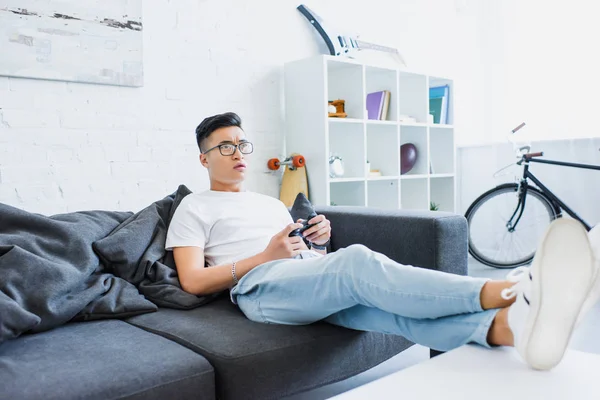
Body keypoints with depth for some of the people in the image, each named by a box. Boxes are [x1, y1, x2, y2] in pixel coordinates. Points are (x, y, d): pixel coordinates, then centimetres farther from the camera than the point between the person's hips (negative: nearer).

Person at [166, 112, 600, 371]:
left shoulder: (271, 202, 32)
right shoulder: (196, 207, 14)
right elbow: (193, 281, 0)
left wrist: (321, 240, 2)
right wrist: (263, 256, -10)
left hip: (318, 281, 6)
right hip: (262, 286, -5)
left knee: (377, 301, -29)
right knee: (358, 261, -34)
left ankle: (510, 324, -56)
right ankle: (507, 291, -49)